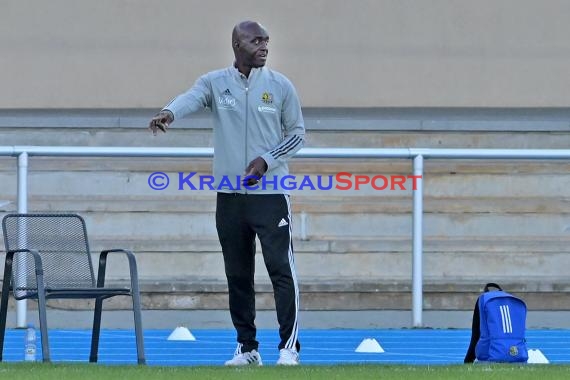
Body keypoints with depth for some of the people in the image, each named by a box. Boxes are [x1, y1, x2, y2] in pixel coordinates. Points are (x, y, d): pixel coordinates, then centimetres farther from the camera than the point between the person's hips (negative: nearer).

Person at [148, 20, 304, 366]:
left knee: (282, 269, -9)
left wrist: (266, 160, -9)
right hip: (229, 195, 2)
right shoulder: (215, 83, 2)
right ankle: (247, 347, 17)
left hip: (270, 193, -2)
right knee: (238, 275, 8)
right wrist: (169, 113, -43)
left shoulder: (280, 86, 2)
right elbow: (191, 98, -19)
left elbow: (297, 134, 7)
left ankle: (289, 347, -7)